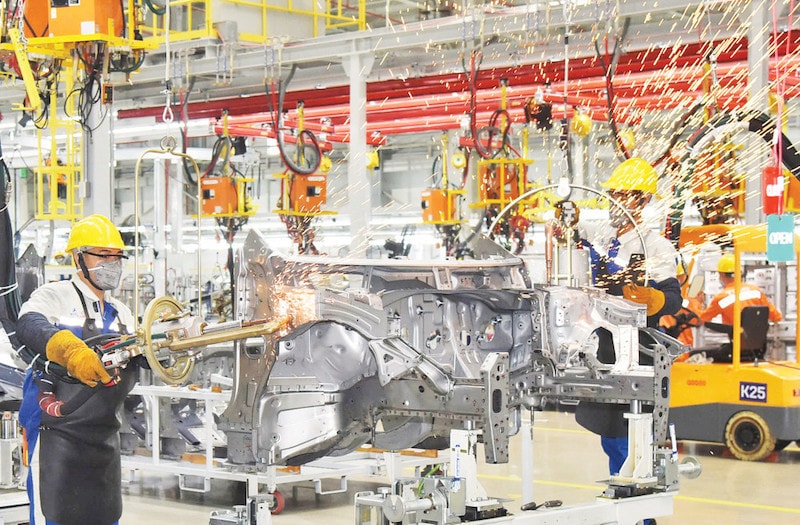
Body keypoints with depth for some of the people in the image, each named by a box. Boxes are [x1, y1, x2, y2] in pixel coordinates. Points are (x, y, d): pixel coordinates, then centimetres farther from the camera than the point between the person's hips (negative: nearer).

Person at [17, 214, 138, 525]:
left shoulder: (121, 314, 18)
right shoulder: (54, 296, -4)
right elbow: (29, 327, -26)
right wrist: (70, 350, -44)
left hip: (104, 434, 7)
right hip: (56, 429, -7)